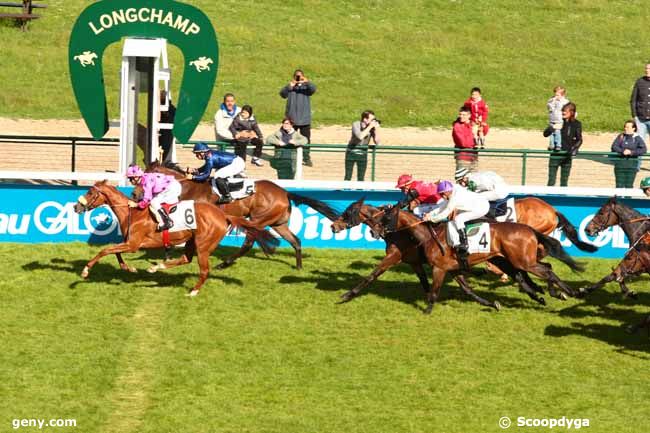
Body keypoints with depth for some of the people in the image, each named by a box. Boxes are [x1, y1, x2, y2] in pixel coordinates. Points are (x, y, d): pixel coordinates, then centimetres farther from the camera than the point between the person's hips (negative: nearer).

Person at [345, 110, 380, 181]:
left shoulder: (372, 128, -10)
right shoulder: (356, 124, -18)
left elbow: (377, 142, -12)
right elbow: (360, 136, -35)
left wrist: (377, 129, -21)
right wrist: (369, 127, -31)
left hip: (363, 154, 2)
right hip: (352, 153, -2)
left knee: (361, 179, 2)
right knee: (348, 177, -1)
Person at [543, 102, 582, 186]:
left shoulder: (576, 124, -2)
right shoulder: (559, 121, 0)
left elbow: (579, 140, 0)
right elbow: (545, 134, -2)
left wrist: (574, 149, -18)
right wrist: (552, 128, -22)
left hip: (567, 155, -1)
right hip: (555, 154, 1)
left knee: (564, 181, 6)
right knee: (551, 181, 1)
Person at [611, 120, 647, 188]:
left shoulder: (637, 138, 1)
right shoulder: (620, 137, 6)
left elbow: (643, 149, -11)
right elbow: (614, 147, -5)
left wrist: (631, 152, -21)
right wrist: (622, 151, -22)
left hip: (631, 164, -1)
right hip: (620, 164, 1)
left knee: (629, 185, 2)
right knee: (619, 185, 2)